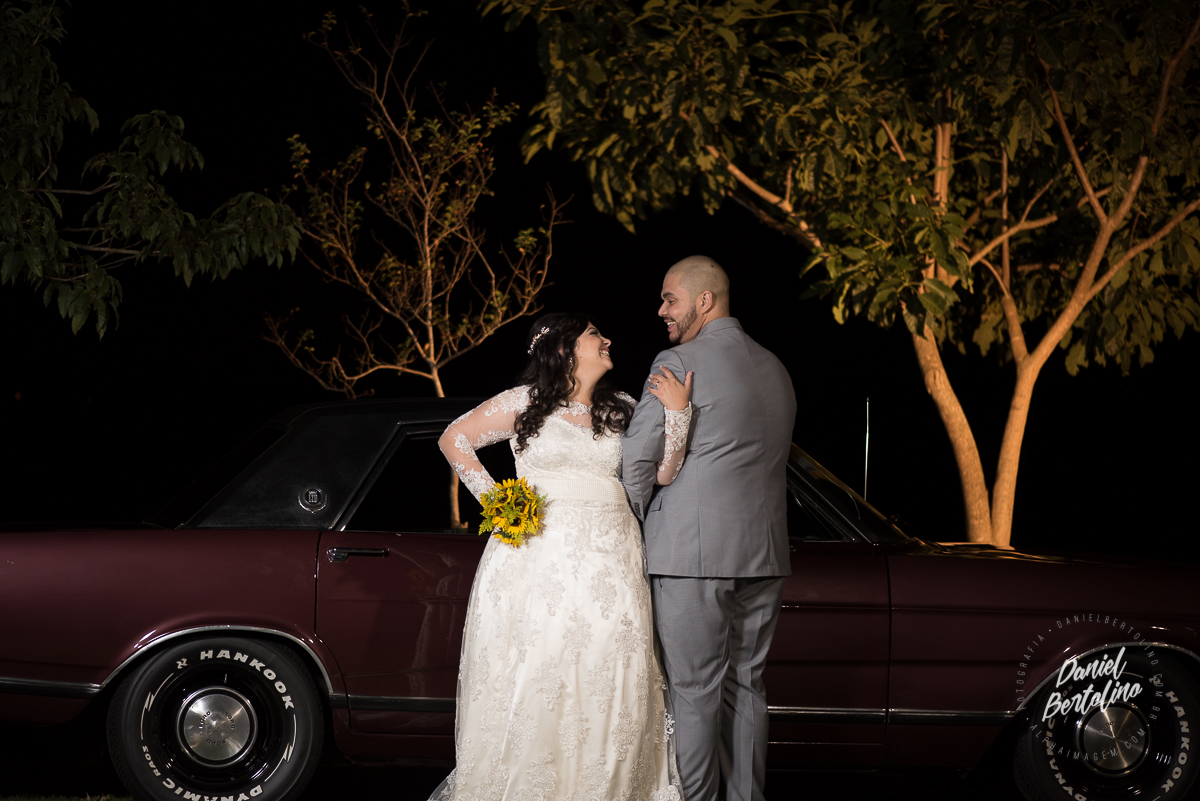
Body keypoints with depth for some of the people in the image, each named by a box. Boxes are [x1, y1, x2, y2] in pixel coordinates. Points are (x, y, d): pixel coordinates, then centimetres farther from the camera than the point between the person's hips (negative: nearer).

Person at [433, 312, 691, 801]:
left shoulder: (623, 410, 15)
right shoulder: (524, 403, 6)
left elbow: (662, 471, 6)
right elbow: (454, 439, 11)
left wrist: (678, 413, -7)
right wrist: (491, 498, 4)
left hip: (608, 559, 3)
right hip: (537, 555, -2)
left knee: (605, 682, -4)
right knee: (529, 680, -5)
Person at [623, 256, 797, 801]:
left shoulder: (680, 362, -9)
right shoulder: (774, 369, 15)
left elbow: (637, 459, -9)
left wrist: (633, 531, 6)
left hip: (692, 551, -7)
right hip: (764, 554, 7)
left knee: (693, 693, -4)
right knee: (744, 685, 11)